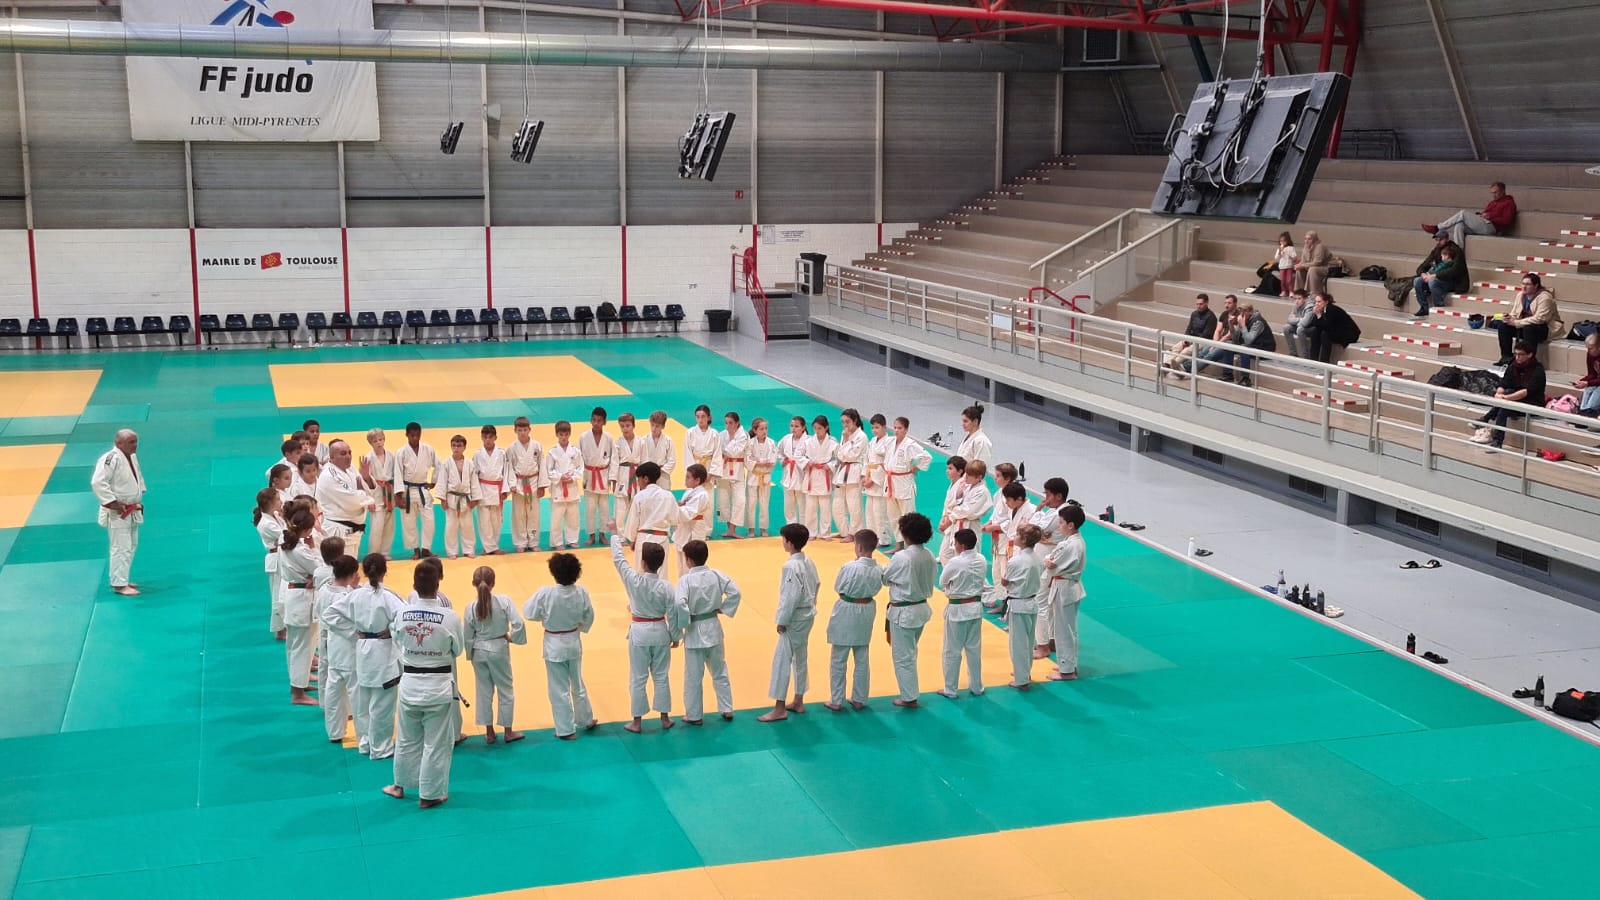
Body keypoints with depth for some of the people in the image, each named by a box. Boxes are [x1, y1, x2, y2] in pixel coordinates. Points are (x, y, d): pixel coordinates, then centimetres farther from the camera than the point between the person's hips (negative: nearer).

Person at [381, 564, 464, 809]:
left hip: (410, 683, 3)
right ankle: (430, 794, 18)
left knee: (408, 739, 21)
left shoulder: (402, 613, -10)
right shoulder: (450, 617, -17)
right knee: (436, 743, 10)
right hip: (438, 685, -3)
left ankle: (400, 785, 37)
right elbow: (457, 650, -1)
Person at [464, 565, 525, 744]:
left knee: (484, 691, 15)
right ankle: (508, 732, 21)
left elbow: (468, 637, -3)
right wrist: (511, 637, -4)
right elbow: (518, 623, -21)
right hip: (499, 649, -2)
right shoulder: (504, 601, -14)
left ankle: (489, 732, 23)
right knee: (505, 690, 13)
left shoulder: (471, 608, -10)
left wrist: (471, 656, 11)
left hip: (479, 651, 2)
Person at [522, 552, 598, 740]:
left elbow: (529, 613, -14)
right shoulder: (581, 593, -13)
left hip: (554, 646, -4)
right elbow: (588, 617, 1)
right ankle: (587, 719, 38)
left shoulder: (545, 593, -25)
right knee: (578, 684, 24)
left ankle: (566, 730, 16)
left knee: (559, 689, 8)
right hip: (574, 643, 4)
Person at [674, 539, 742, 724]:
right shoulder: (716, 575, -4)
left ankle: (694, 715, 16)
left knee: (693, 676, 8)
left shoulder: (685, 579, -17)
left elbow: (679, 604, -28)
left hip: (694, 632, -4)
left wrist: (683, 623, -13)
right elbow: (735, 591, -7)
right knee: (720, 671, 19)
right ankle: (727, 710, 25)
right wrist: (722, 609, 2)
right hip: (713, 628, 4)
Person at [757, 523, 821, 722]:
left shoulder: (791, 566, -22)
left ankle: (780, 709, 0)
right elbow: (816, 585, 12)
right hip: (808, 616, 10)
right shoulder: (809, 562, 4)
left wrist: (782, 621, -16)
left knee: (782, 659, -3)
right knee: (801, 658, 18)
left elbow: (791, 596, -23)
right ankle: (798, 702, 29)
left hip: (795, 618, -9)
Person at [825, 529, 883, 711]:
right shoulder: (878, 570, -10)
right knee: (862, 660, 18)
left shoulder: (849, 567, -25)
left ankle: (836, 701, 16)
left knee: (838, 661, 10)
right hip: (866, 613, 5)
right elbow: (875, 589, 3)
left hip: (846, 613, -5)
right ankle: (859, 699, 27)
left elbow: (838, 587, -11)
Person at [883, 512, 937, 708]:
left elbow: (885, 578, -8)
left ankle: (909, 698, 15)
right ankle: (910, 692, 33)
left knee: (903, 656, 7)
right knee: (910, 653, 23)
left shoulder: (901, 558, -24)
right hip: (922, 609, 7)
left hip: (903, 612, -7)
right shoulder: (929, 557, -2)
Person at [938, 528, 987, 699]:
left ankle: (950, 690, 14)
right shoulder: (981, 560, -3)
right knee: (974, 649, 16)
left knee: (952, 652, 6)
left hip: (957, 609, -6)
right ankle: (976, 687, 25)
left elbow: (942, 583, -6)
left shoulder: (955, 563, -21)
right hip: (976, 607, 6)